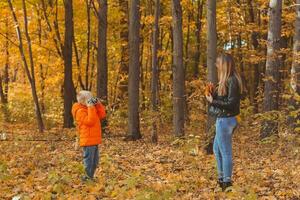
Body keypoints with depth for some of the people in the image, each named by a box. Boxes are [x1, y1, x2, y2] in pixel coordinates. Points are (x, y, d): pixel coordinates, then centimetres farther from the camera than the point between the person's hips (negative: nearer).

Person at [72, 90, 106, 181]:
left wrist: (98, 104, 5)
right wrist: (91, 107, -23)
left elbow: (102, 115, 12)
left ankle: (91, 177, 25)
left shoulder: (91, 108, 16)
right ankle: (87, 178, -2)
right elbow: (90, 121, -24)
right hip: (88, 140, -9)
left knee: (95, 161, 16)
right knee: (88, 161, -7)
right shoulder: (80, 111, -12)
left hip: (95, 140, 9)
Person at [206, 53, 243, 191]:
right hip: (223, 120, 10)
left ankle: (227, 181, 6)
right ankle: (221, 178, 28)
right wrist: (212, 94, 2)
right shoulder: (227, 80, 12)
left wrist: (213, 101, -16)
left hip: (225, 120, -10)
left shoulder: (232, 81, -17)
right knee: (217, 149, 19)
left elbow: (231, 103, -21)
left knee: (225, 151, -2)